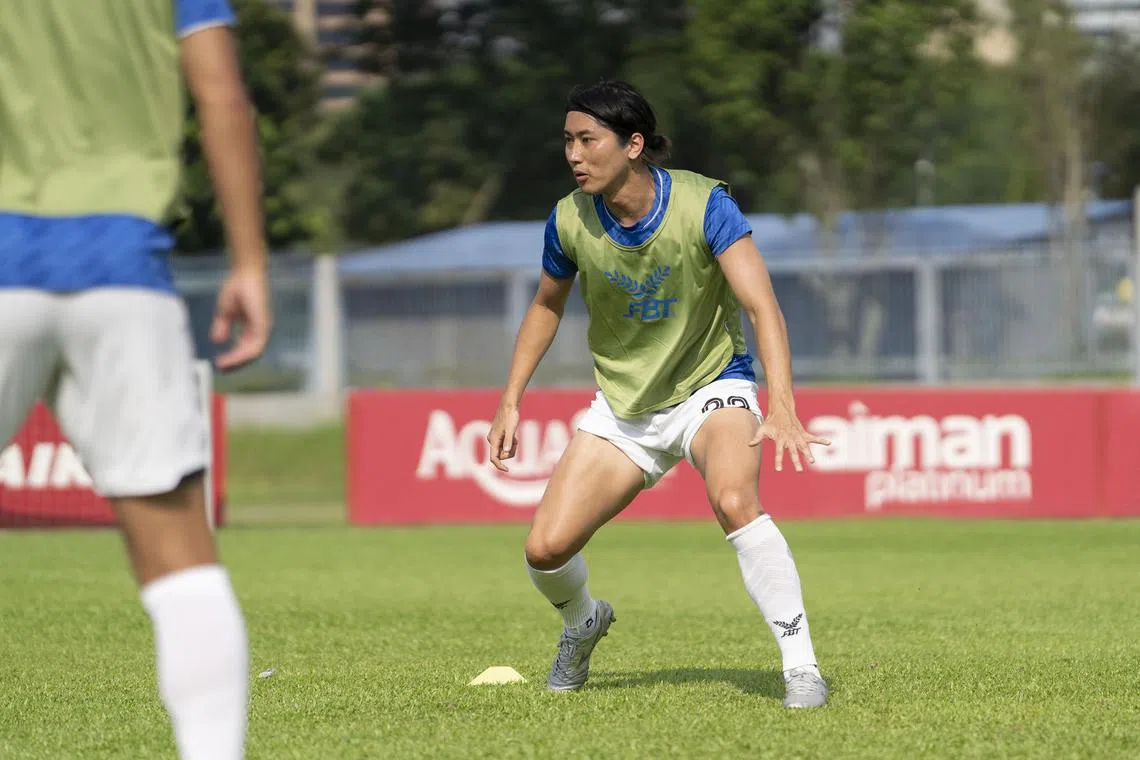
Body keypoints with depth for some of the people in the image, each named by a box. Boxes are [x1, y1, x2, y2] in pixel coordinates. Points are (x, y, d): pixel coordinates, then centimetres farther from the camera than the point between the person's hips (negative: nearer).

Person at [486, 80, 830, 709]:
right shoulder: (570, 221, -11)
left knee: (734, 500, -35)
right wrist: (509, 402, 7)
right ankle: (582, 622, 30)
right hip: (622, 407, 4)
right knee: (545, 549, -7)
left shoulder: (703, 204, -23)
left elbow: (762, 306, -31)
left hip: (711, 385, -4)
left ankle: (801, 667, -28)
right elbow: (547, 305, 11)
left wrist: (782, 408, -44)